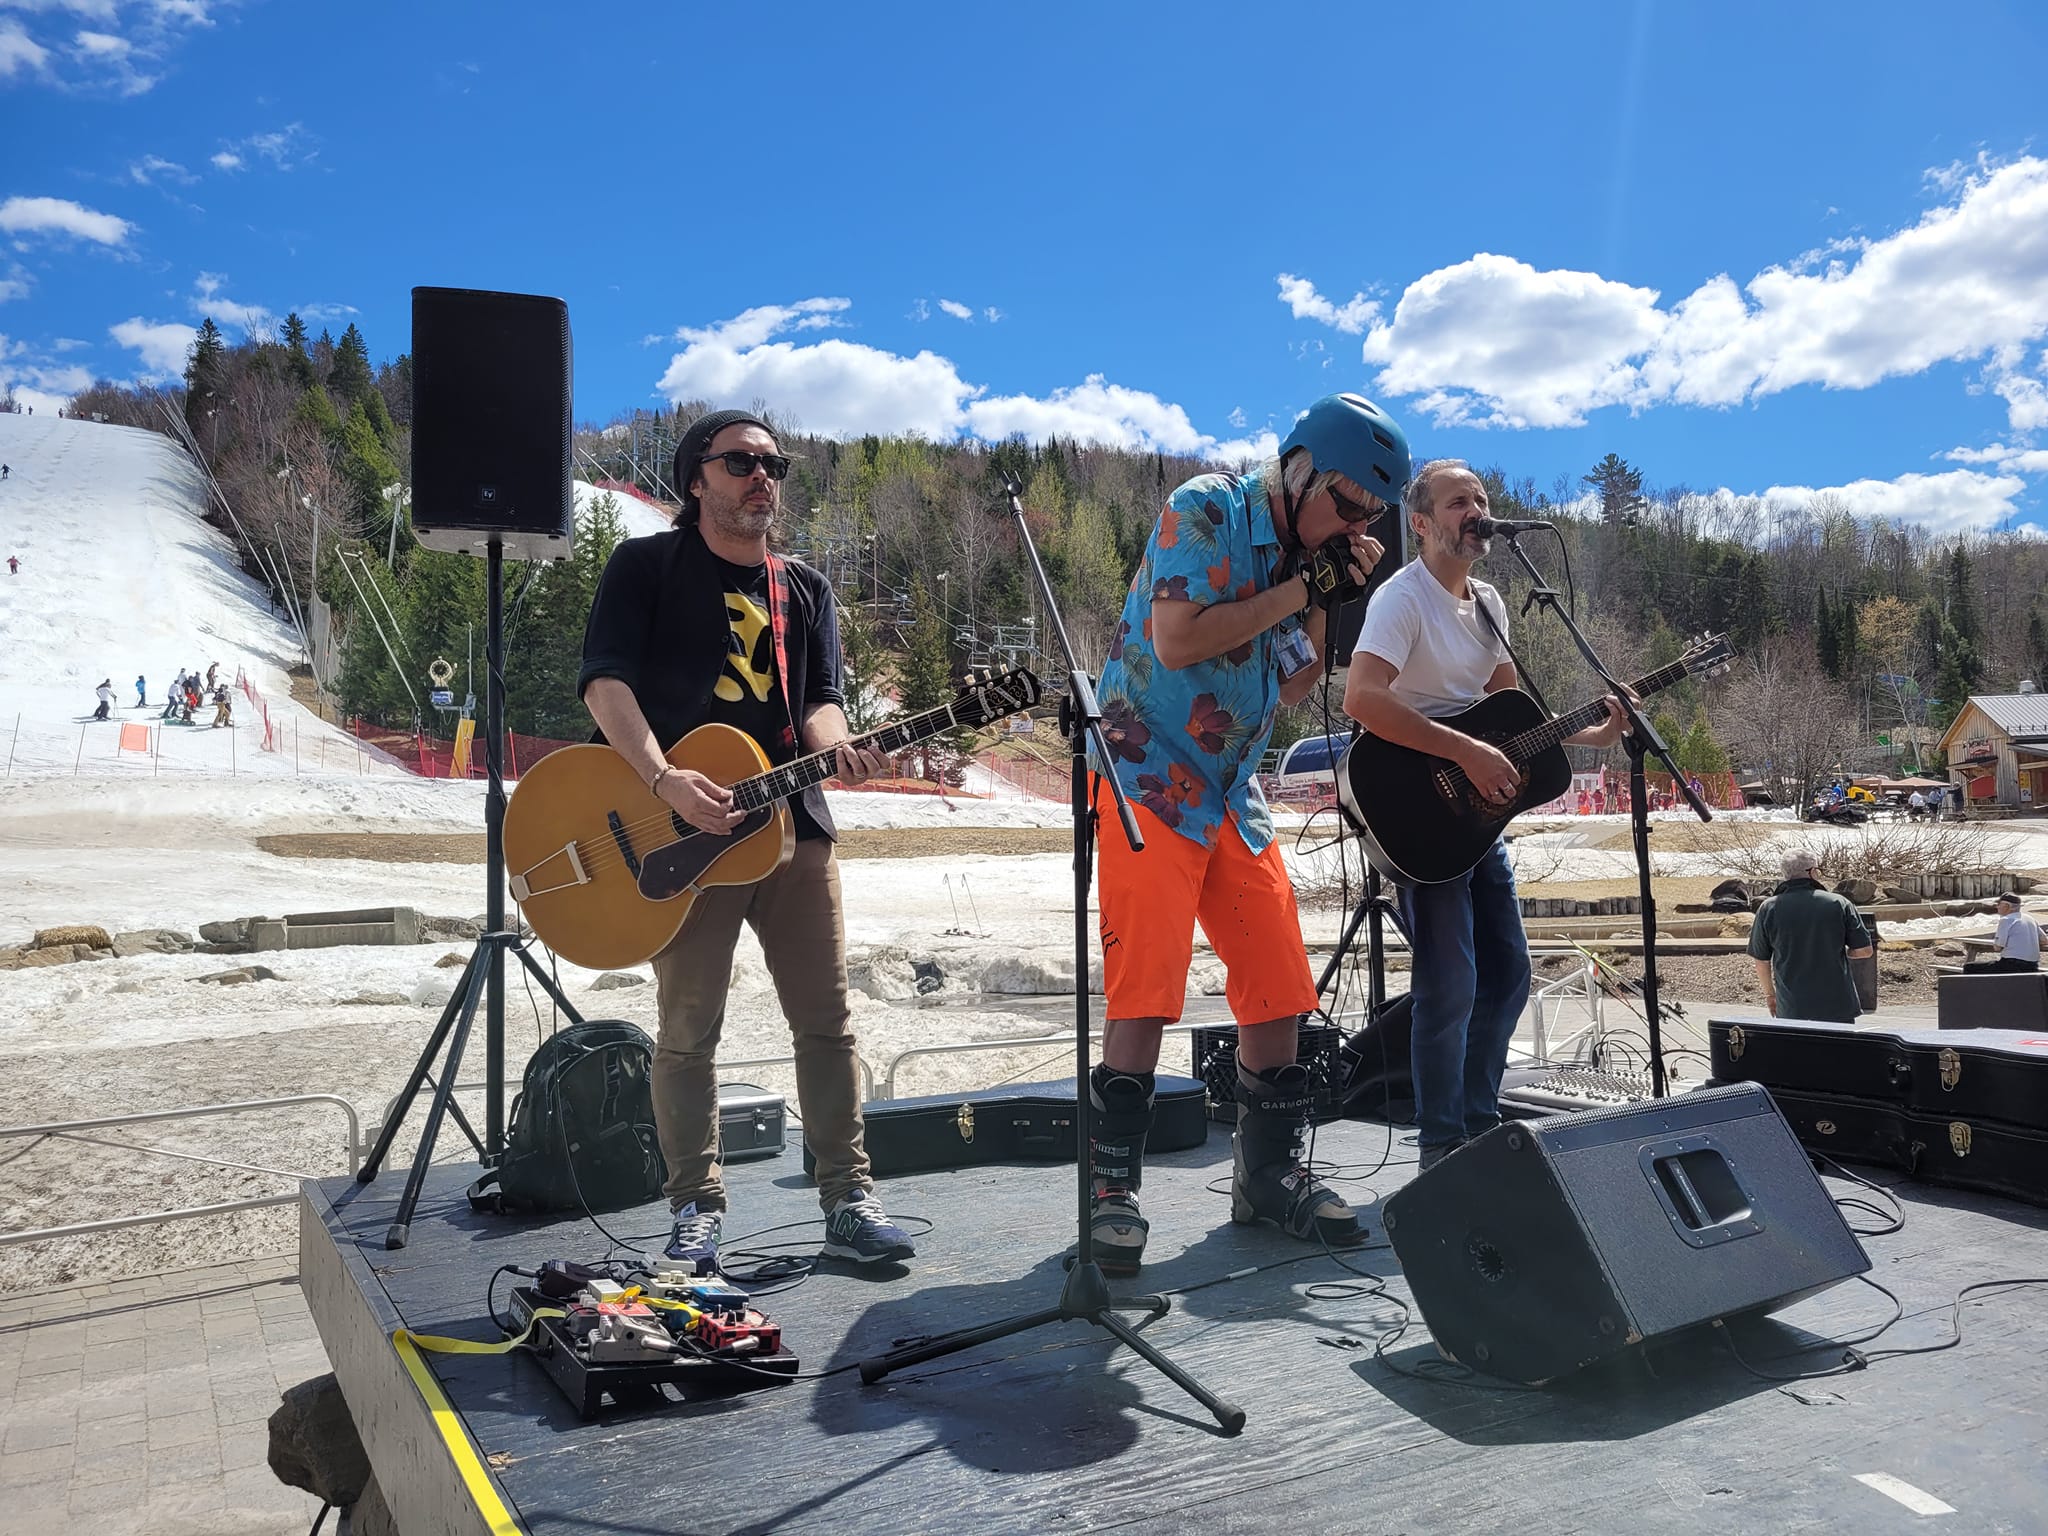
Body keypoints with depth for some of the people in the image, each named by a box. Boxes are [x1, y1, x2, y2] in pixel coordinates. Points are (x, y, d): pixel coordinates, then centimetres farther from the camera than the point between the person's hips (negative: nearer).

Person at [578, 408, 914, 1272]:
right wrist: (666, 782, -23)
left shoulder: (806, 591, 17)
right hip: (683, 828, -4)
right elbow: (606, 683, -8)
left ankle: (848, 1201, 13)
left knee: (827, 1019, 4)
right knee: (688, 1030, 1)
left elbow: (821, 700, 7)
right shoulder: (646, 567, 4)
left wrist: (835, 748, -18)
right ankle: (696, 1211, 14)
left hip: (790, 820, 4)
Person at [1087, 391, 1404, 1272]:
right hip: (1150, 778, -7)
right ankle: (1111, 1190, 0)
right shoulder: (1205, 511, -8)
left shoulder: (1304, 548, 13)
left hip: (1234, 793, 7)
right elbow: (1176, 640, -20)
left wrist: (1332, 602, 1)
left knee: (1277, 988, 5)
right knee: (1146, 993, -11)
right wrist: (1298, 588, -12)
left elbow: (1294, 688, 14)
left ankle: (1270, 1174, 20)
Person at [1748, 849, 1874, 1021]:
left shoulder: (1768, 909, -3)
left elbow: (1761, 960, 5)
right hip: (1839, 1007, 0)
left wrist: (1769, 994, 20)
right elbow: (1865, 950, -2)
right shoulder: (1839, 904, -4)